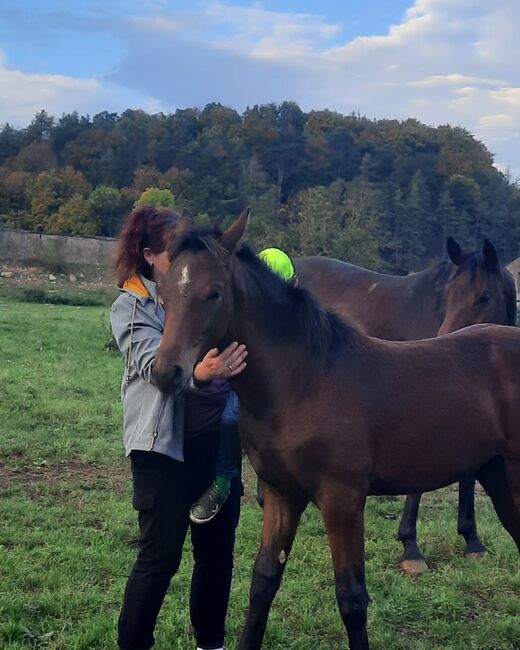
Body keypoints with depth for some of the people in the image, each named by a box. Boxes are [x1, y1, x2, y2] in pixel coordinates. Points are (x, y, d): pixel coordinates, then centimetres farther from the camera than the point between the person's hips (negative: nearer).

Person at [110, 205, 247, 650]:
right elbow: (156, 364, -24)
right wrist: (200, 372, -46)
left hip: (219, 439, 5)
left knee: (218, 550, 13)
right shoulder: (132, 307, -6)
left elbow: (242, 338, 19)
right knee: (161, 555, -1)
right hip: (165, 445, -5)